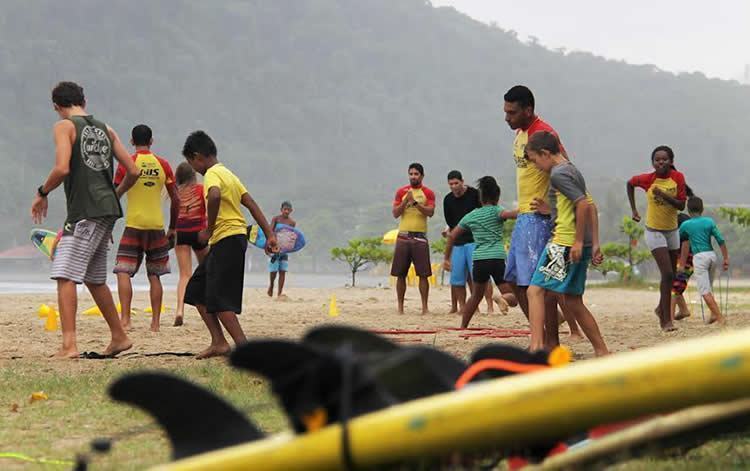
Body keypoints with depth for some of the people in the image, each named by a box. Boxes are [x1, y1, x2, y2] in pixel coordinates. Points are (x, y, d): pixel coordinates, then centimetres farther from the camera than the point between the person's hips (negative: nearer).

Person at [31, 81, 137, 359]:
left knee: (65, 276, -9)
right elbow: (132, 172, 14)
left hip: (84, 211, -8)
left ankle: (69, 345, -20)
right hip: (107, 211, 8)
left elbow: (62, 168, -17)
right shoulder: (105, 129, 18)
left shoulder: (64, 126, -3)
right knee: (94, 279, 19)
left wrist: (42, 194, -2)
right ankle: (119, 337, 25)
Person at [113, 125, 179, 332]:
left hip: (134, 225, -3)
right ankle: (155, 322, 9)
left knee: (123, 272, -1)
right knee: (154, 276, 11)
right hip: (157, 226, 3)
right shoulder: (163, 165, 6)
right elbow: (176, 200, 8)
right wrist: (172, 228, 17)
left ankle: (125, 319, -14)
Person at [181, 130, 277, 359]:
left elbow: (214, 196, -33)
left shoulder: (212, 174, -10)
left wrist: (209, 230, -22)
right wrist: (269, 235, 14)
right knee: (196, 291, 14)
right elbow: (251, 204, 17)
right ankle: (218, 342, 12)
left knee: (218, 299, -10)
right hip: (234, 238, 10)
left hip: (228, 239, -10)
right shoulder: (227, 173, 19)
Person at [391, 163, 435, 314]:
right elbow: (395, 214, 4)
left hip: (420, 236, -2)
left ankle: (424, 307, -1)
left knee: (423, 274, -5)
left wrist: (415, 202, -21)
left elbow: (430, 212, -9)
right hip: (403, 235, 2)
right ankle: (400, 307, 6)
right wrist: (405, 201, -11)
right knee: (400, 274, 1)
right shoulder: (401, 192, 10)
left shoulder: (428, 193, 5)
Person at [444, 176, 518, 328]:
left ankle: (462, 327, 22)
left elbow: (452, 236, 16)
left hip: (479, 259, 4)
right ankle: (503, 298, -34)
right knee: (512, 297, -1)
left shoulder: (471, 216, 16)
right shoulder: (496, 211, 4)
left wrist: (447, 258, 23)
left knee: (476, 295, 24)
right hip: (497, 258, -4)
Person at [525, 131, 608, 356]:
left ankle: (536, 346, -20)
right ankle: (602, 353, 16)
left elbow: (583, 204, -21)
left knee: (535, 291, -10)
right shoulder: (572, 170, 19)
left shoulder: (558, 174, -11)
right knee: (573, 302, 13)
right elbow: (588, 206, 20)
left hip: (565, 243, -10)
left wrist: (578, 241, -19)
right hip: (578, 245, 10)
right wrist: (594, 244, 20)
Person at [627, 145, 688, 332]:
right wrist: (634, 209, 5)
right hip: (654, 231, -4)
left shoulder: (678, 178, -10)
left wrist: (664, 195, -28)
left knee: (670, 275, 15)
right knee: (667, 274, -15)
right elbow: (630, 183, 6)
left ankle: (662, 309, 39)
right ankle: (666, 320, -10)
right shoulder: (648, 179, -14)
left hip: (672, 230, 4)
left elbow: (681, 205, -12)